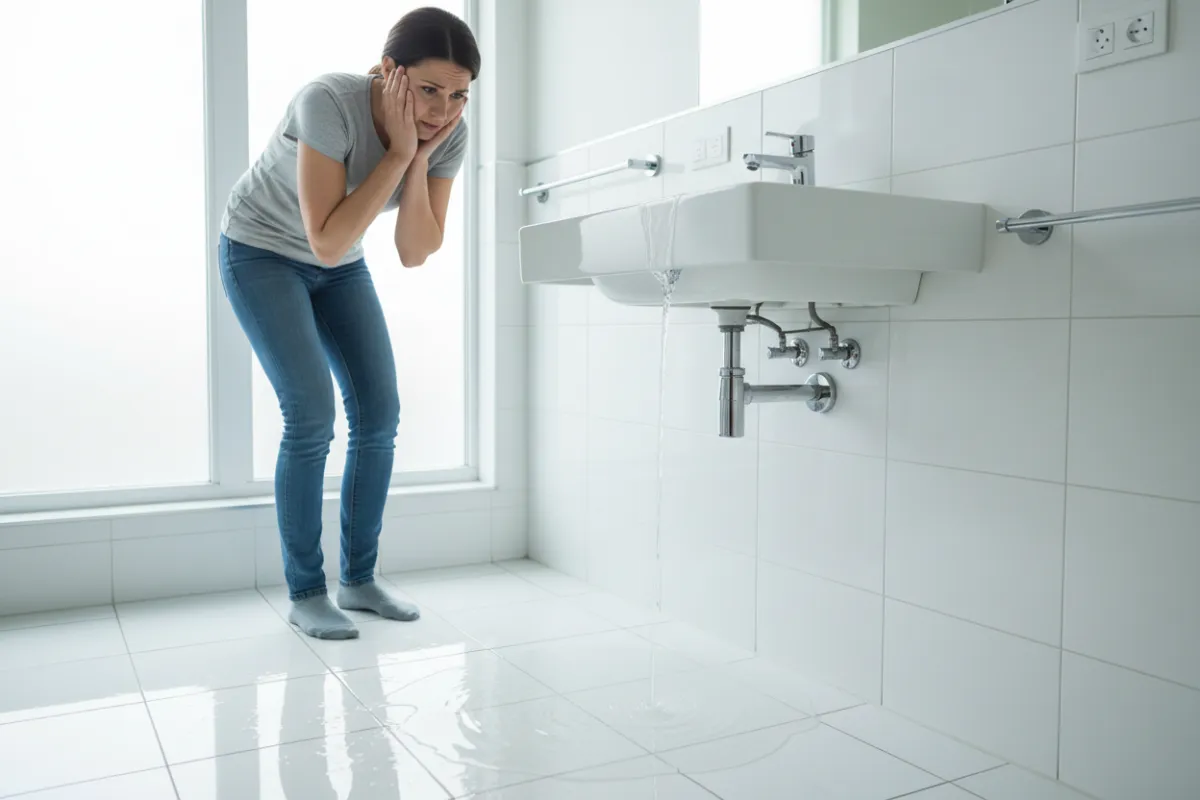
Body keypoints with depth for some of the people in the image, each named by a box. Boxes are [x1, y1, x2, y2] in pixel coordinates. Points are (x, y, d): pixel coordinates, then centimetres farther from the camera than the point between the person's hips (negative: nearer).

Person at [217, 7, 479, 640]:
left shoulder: (447, 135, -17)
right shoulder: (329, 103, -32)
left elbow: (414, 253, -17)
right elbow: (327, 240, -35)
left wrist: (421, 159, -29)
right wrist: (398, 152, -36)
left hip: (339, 266, 6)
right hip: (261, 252, -5)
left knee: (379, 412, -4)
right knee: (311, 415, -17)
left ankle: (359, 579, 11)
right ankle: (305, 594, -1)